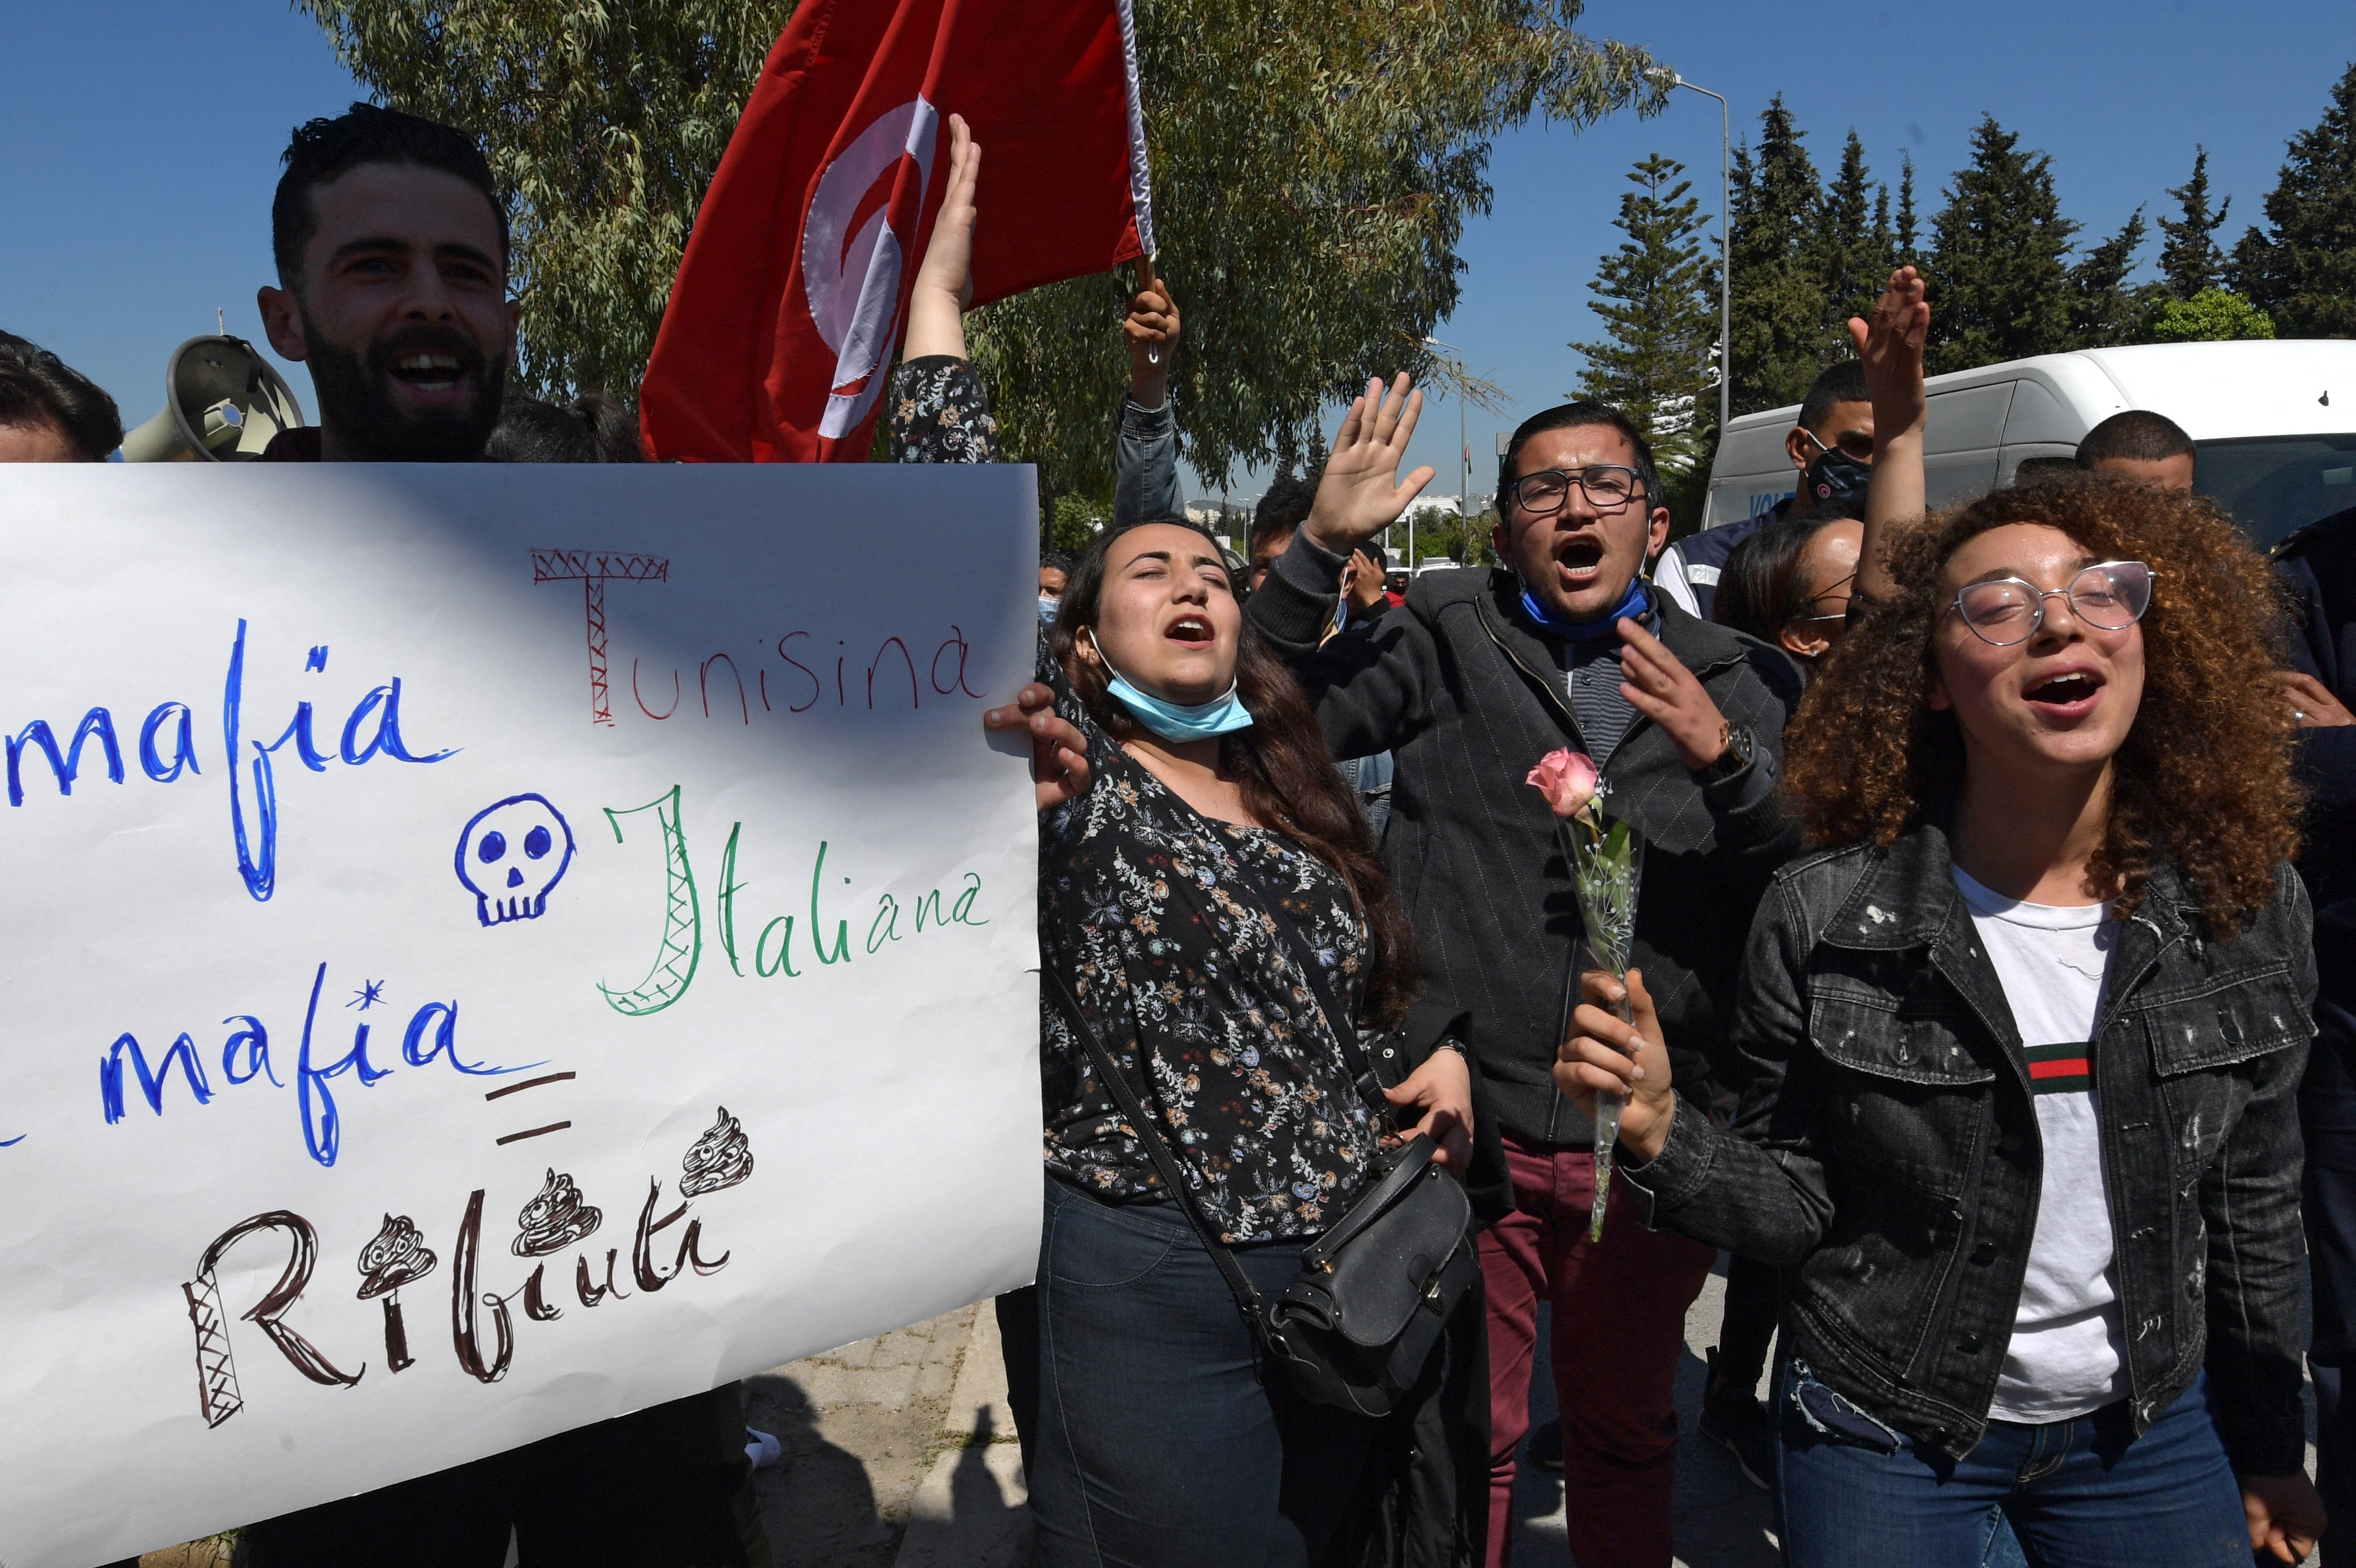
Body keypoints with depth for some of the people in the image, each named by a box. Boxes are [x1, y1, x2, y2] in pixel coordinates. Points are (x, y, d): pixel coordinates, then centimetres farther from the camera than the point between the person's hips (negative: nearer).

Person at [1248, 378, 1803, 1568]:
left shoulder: (1740, 682, 6)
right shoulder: (1448, 635, 2)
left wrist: (1724, 757, -19)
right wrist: (1322, 544, -16)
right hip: (1465, 1120, -2)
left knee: (1628, 1435, 23)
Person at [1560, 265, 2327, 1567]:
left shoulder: (2244, 907, -9)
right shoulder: (1828, 917, -19)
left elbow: (2252, 1204, 3)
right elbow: (1798, 1200, -12)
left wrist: (2268, 1448, 12)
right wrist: (1662, 1136, -31)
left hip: (2150, 1431, 3)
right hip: (1885, 1437, -3)